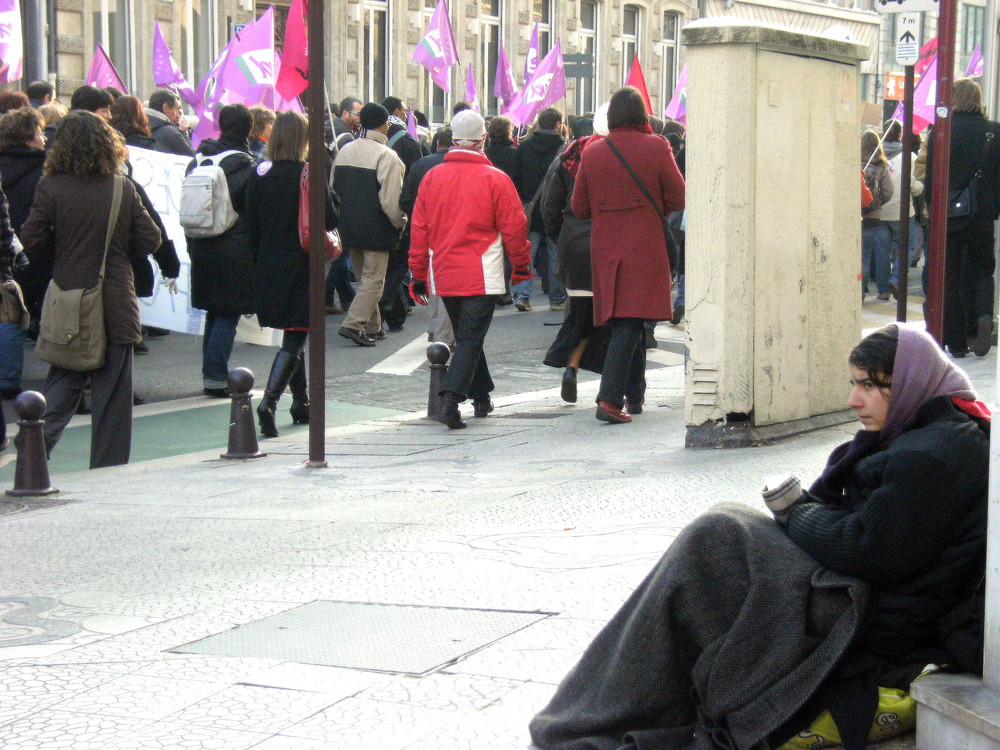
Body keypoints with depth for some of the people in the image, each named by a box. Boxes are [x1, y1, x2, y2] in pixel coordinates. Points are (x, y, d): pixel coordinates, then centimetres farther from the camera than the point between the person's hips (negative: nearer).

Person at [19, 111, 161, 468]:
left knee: (63, 383, 13)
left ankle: (37, 445, -5)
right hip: (116, 303, 0)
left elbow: (32, 241, -8)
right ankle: (109, 463, 8)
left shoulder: (51, 188, -8)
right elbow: (149, 241, -1)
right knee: (112, 389, 7)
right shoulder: (124, 188, -3)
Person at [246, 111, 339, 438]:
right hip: (301, 266, -5)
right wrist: (333, 198, 10)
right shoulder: (309, 175, -12)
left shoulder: (259, 175, 1)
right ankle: (269, 400, -21)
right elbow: (331, 219, -9)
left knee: (292, 335, 19)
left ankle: (301, 402, 27)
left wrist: (260, 262, 14)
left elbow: (252, 226, 5)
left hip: (268, 267, 5)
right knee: (295, 339, -3)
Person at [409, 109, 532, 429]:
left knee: (466, 334, 19)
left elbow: (419, 229, 6)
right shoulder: (495, 179, -9)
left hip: (442, 276, 5)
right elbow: (513, 227, -4)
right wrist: (522, 264, 11)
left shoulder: (432, 177, 2)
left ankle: (481, 397, 29)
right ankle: (451, 399, -20)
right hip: (480, 276, -4)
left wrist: (418, 273, 14)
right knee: (471, 339, -4)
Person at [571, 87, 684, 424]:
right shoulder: (655, 147, -7)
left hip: (604, 248, 4)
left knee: (624, 321, 16)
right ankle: (610, 397, -18)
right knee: (630, 322, -6)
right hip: (644, 248, -4)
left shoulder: (592, 152, 1)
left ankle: (634, 395, 25)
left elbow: (579, 207, 6)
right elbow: (678, 199, -4)